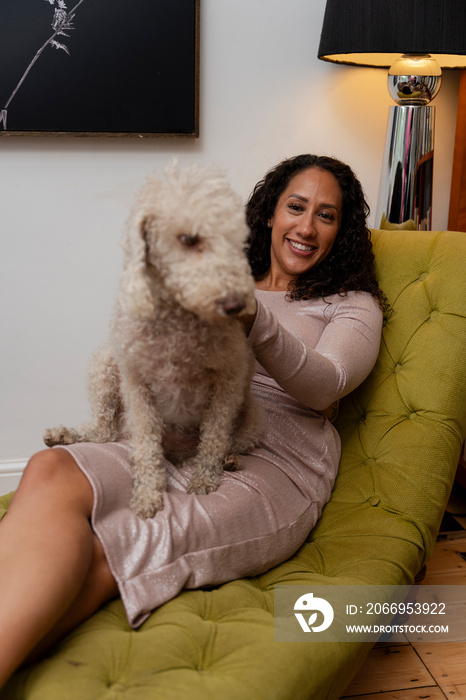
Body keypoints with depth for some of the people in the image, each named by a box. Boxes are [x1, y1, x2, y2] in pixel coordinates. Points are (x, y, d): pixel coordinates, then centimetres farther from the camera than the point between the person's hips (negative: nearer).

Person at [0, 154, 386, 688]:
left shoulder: (352, 305, 16)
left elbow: (325, 384, -6)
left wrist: (254, 321, -25)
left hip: (274, 469, -3)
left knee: (96, 556, -31)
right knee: (50, 471, -30)